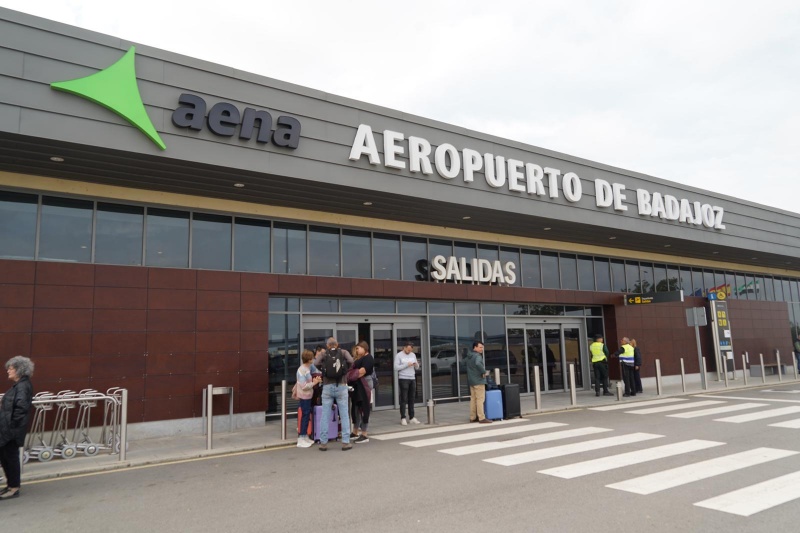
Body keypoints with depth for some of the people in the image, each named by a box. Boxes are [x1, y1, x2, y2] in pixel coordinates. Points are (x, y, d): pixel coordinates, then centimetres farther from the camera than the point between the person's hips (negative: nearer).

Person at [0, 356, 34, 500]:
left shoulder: (22, 386, -19)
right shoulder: (18, 385, 11)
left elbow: (22, 406, -29)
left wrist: (13, 423, -21)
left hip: (12, 430, -9)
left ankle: (14, 488, 16)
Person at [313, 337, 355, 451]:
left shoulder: (323, 353, 6)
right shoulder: (344, 352, 5)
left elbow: (316, 363, -9)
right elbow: (351, 361, -11)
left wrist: (323, 369, 9)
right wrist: (345, 369, 7)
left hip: (327, 387, 1)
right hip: (341, 386, -1)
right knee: (344, 415, 5)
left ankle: (323, 443, 10)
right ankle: (345, 442, 6)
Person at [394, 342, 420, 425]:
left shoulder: (413, 355, 13)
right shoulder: (398, 355, -3)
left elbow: (417, 368, 14)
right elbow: (396, 367, -12)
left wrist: (416, 364, -8)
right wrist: (406, 365, -17)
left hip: (412, 379, 5)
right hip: (403, 379, -5)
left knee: (411, 399, 6)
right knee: (404, 399, -5)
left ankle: (412, 417, 10)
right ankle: (403, 418, -2)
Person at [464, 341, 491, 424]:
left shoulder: (468, 356, 13)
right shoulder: (477, 356, -16)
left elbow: (464, 362, 32)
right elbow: (478, 364, -37)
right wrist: (484, 372, -24)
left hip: (471, 381, 9)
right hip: (478, 380, -9)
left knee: (473, 399, 12)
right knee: (480, 399, -7)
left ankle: (472, 417, 17)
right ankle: (481, 418, -6)